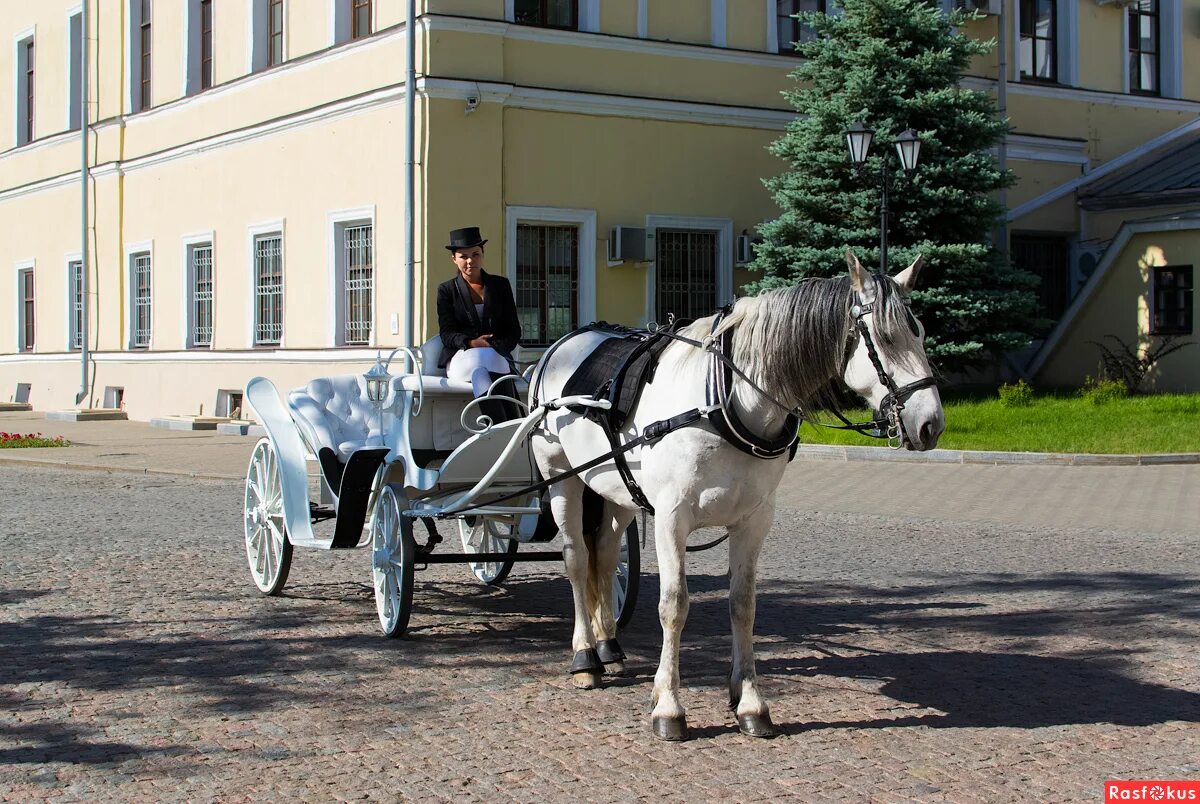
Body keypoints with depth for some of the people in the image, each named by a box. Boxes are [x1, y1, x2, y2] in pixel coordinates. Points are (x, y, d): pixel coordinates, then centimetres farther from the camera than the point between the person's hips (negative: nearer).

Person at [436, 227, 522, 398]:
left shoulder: (501, 285, 17)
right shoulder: (446, 290, 14)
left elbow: (514, 331, 14)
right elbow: (447, 333, 3)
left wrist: (498, 348, -9)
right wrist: (470, 343, -19)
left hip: (498, 357, 1)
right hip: (460, 357, -1)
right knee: (478, 363, -38)